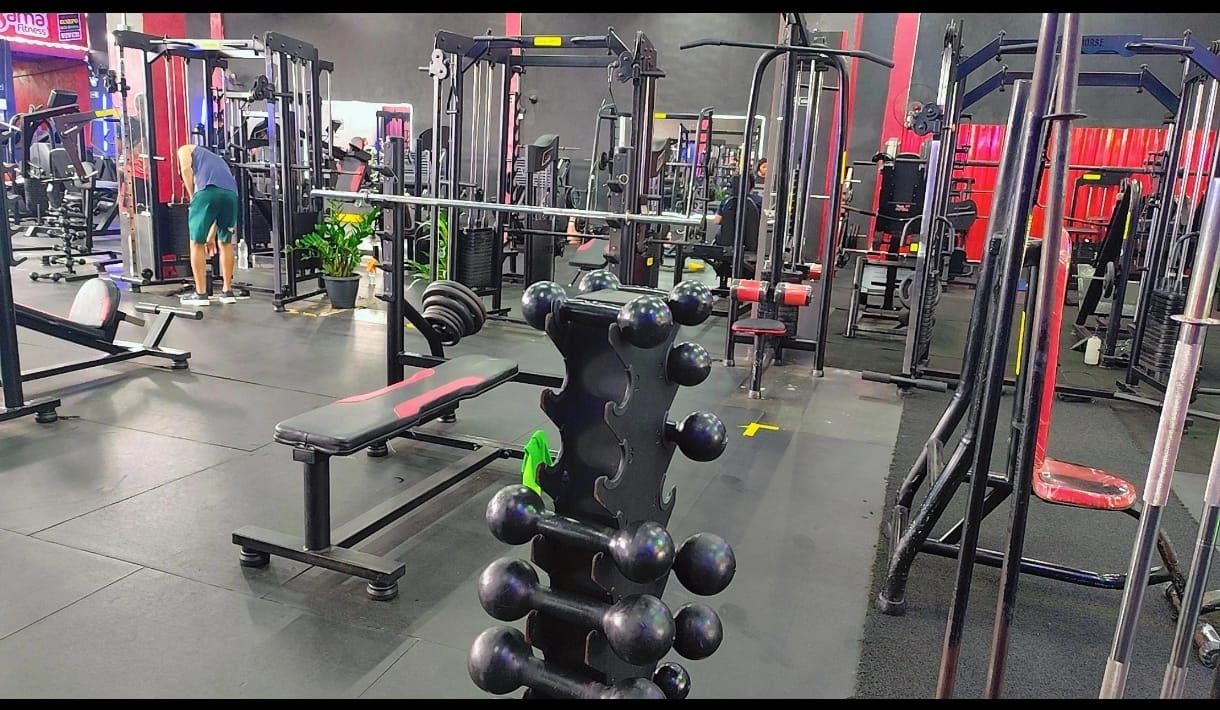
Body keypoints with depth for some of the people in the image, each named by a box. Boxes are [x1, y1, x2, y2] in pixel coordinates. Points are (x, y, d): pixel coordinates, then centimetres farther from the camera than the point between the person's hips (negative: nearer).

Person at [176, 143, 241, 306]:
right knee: (226, 243, 21)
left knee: (197, 243, 7)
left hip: (207, 190, -5)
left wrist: (193, 197, 11)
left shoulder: (186, 150, 30)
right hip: (231, 192, 5)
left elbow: (186, 169, 3)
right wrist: (211, 237, 40)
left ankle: (200, 294, 10)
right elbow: (217, 211, 38)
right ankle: (227, 292, 22)